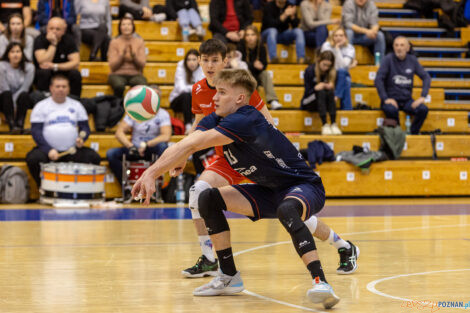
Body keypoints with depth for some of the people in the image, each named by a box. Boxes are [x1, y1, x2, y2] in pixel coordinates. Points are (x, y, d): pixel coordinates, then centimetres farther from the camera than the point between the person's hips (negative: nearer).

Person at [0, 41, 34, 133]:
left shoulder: (29, 67, -8)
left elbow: (24, 88, -12)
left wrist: (14, 103, -23)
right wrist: (12, 104, -24)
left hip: (21, 101, 1)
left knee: (24, 95, -33)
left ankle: (20, 124, -40)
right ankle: (12, 125, -44)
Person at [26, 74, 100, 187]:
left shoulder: (76, 106, 14)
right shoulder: (41, 106, 6)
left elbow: (85, 127, 13)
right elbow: (36, 131, -3)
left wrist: (82, 139, -12)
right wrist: (48, 150, -17)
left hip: (72, 151, 2)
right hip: (47, 149, -2)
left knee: (94, 157, -22)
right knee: (33, 158, -33)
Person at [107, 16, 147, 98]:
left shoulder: (139, 41, 7)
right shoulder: (114, 42, 3)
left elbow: (142, 64, 0)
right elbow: (112, 66, -3)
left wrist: (133, 54, -17)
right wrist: (122, 55, -17)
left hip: (135, 75, 1)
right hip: (118, 75, -1)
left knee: (142, 85, -36)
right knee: (119, 85, -38)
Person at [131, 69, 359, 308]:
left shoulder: (246, 120, -27)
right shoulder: (215, 120, -1)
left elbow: (190, 145, -34)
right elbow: (184, 146, -16)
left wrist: (151, 173, -37)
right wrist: (151, 173, -32)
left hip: (304, 187, -9)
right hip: (270, 191, 9)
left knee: (286, 210, -42)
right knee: (208, 199, -2)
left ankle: (320, 282, -45)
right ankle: (229, 277, 6)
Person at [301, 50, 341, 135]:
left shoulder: (332, 72, -2)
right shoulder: (310, 70, -11)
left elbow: (333, 89, 1)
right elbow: (307, 92, -11)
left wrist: (330, 87, -23)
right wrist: (315, 88, -33)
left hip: (324, 103, 3)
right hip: (308, 103, -3)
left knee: (330, 92, -30)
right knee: (321, 92, -34)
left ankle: (334, 124, -38)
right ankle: (324, 125, -44)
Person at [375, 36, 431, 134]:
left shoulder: (412, 60, 4)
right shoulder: (389, 59, -7)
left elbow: (426, 77, 6)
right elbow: (378, 79, -11)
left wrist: (422, 97, -6)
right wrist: (385, 99, -19)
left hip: (407, 100, 3)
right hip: (391, 99, -3)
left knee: (423, 109, -26)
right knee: (391, 110, -37)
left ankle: (413, 134, -8)